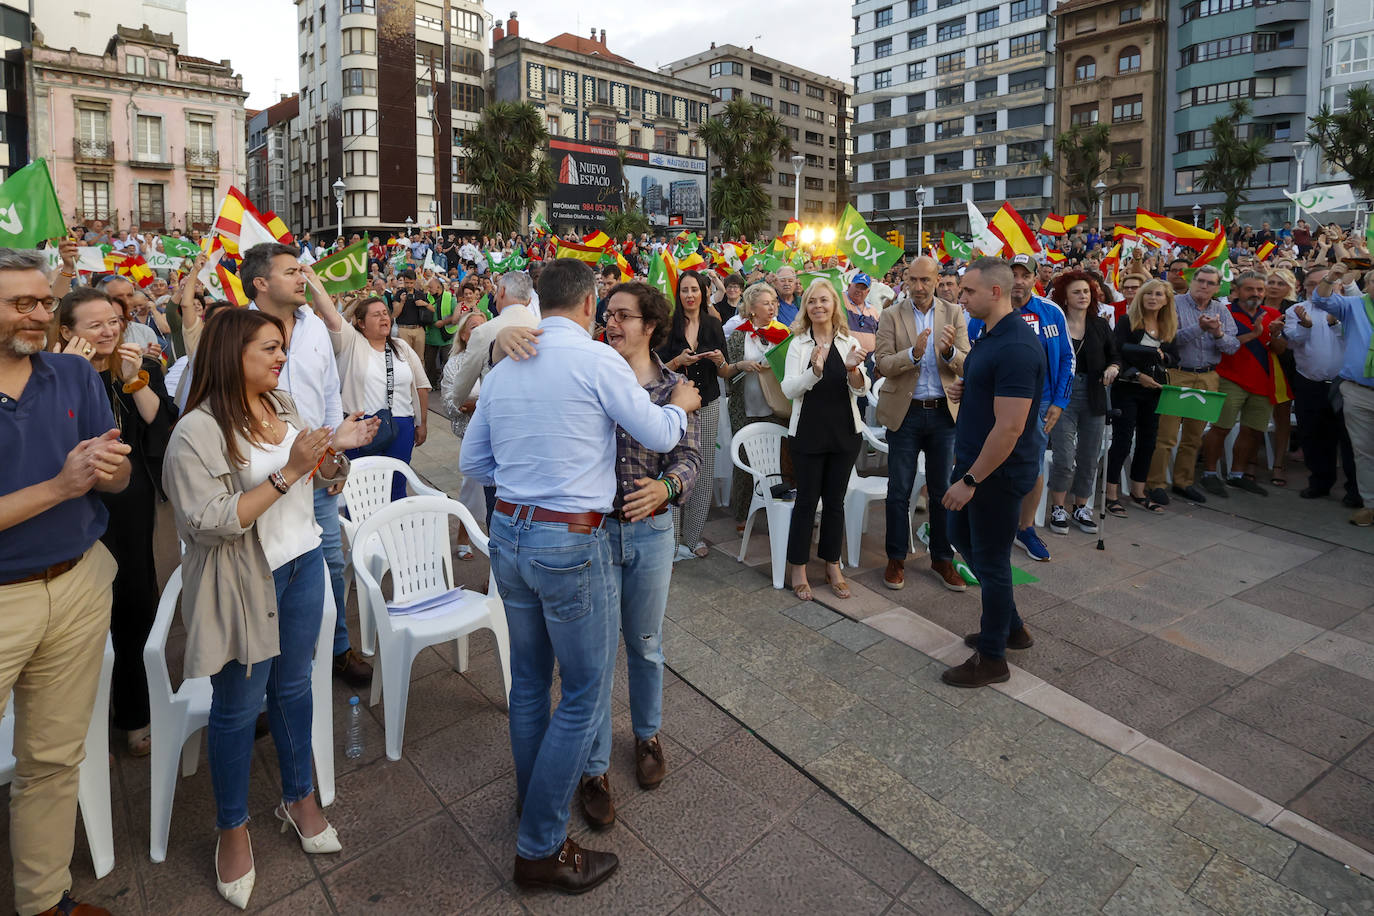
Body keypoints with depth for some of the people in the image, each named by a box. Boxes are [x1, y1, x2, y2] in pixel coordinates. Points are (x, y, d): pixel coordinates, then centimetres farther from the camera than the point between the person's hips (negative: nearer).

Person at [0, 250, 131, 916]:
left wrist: (105, 469, -19)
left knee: (54, 760, 16)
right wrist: (60, 486, -23)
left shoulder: (75, 374, 2)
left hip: (78, 586, 4)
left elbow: (119, 480, 2)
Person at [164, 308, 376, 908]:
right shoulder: (198, 431, -18)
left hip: (302, 564, 6)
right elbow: (208, 524, -24)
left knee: (293, 686, 18)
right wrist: (288, 472, -28)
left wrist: (335, 449, -6)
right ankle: (232, 829, 30)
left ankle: (299, 797, 37)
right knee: (238, 706, 9)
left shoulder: (283, 406, 4)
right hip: (243, 584, -6)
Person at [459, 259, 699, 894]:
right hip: (570, 541, -7)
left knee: (529, 679, 22)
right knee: (585, 691, 6)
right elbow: (659, 437, -3)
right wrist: (680, 405, 16)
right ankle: (540, 847, 15)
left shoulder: (503, 370, 6)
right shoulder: (598, 361, -12)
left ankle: (532, 796, 42)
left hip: (507, 533, 7)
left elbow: (471, 462, 13)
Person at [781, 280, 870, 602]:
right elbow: (789, 389, -11)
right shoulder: (798, 344, -1)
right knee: (806, 500, 3)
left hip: (844, 431, 2)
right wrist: (815, 371, -29)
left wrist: (853, 370, -24)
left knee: (835, 500, 11)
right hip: (808, 431, -2)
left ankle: (832, 566, 24)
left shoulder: (849, 343, 4)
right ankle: (798, 569, 15)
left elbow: (862, 389, -2)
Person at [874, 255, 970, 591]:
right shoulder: (891, 316, -1)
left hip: (944, 412, 2)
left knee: (943, 491, 10)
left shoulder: (954, 314, 3)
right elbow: (883, 364, -10)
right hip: (905, 412, -1)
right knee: (899, 492, 5)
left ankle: (942, 559, 24)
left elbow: (966, 366, -3)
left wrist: (950, 351, -25)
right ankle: (896, 559, 19)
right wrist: (913, 353, -28)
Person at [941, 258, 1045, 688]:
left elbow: (1010, 427, -27)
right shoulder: (990, 334, 9)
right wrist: (965, 390, 2)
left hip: (999, 473, -11)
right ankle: (1011, 626, 38)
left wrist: (970, 481, -24)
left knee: (991, 559, 3)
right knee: (962, 536, 21)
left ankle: (992, 657, 21)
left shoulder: (1016, 347, -24)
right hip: (976, 460, 11)